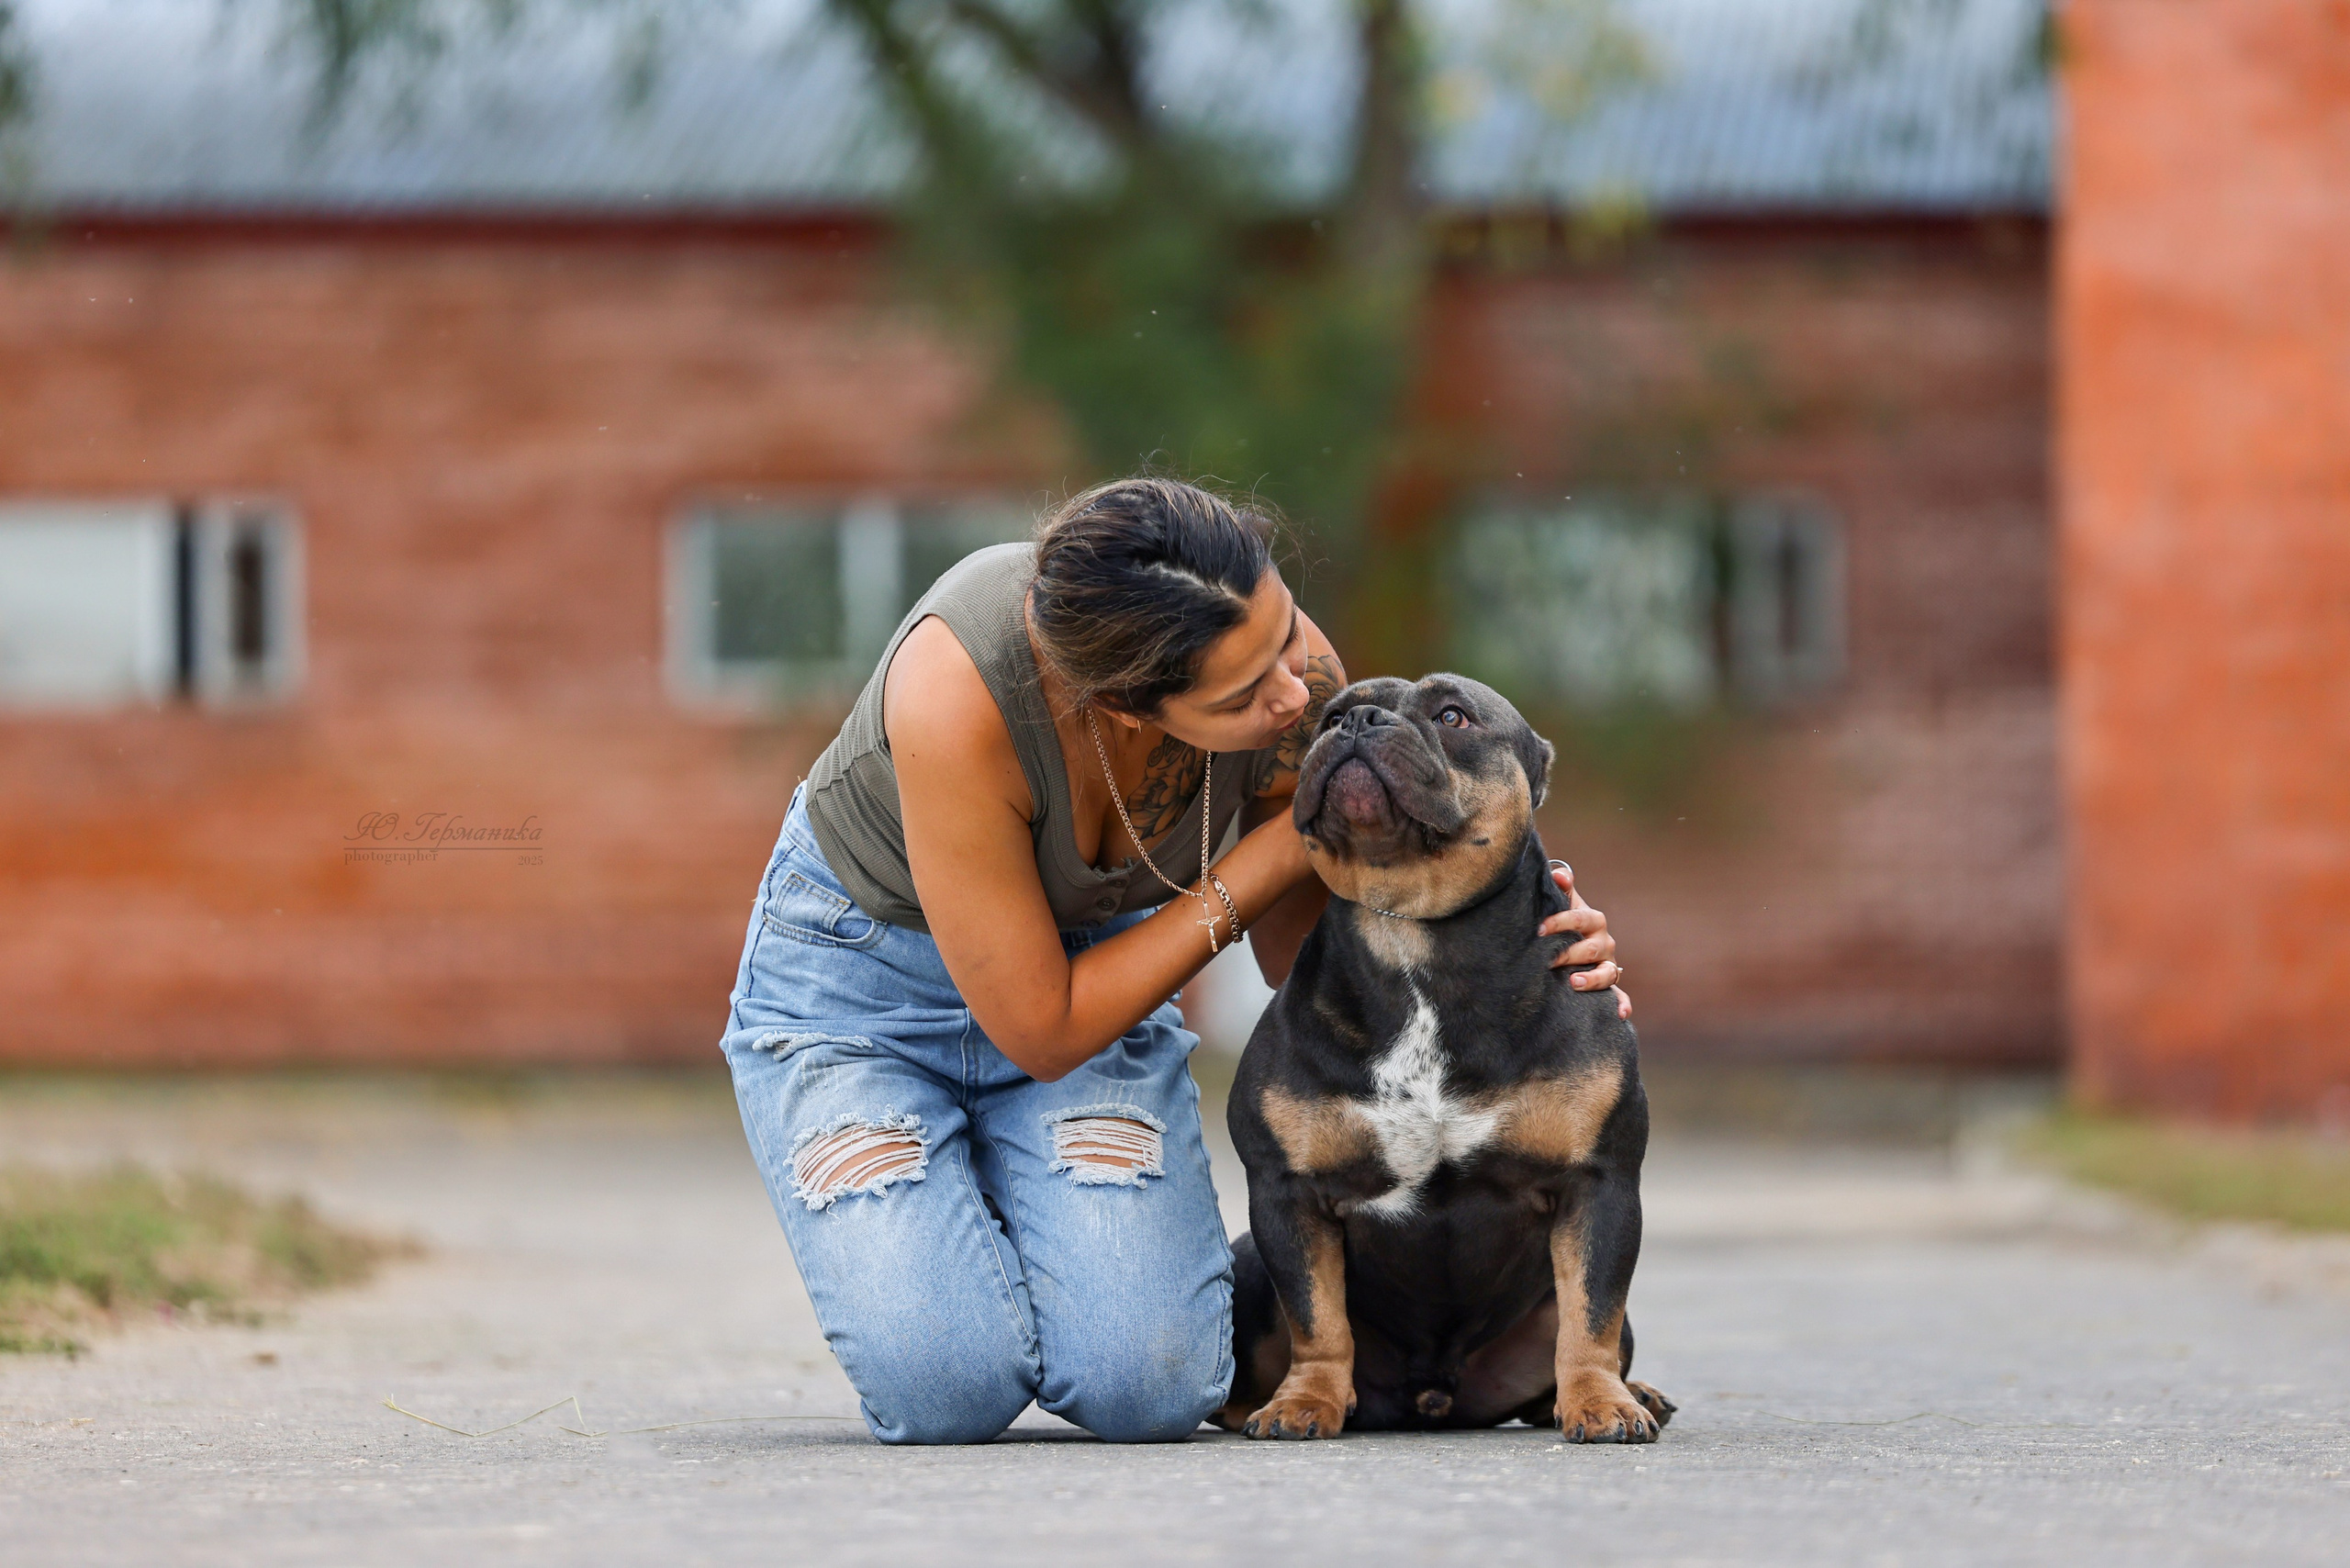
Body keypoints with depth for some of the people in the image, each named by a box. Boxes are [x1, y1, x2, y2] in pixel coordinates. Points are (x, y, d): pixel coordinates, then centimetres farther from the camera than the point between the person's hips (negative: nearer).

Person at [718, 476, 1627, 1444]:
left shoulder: (1295, 677, -26)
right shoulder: (956, 686, -39)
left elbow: (1297, 956, -6)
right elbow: (1041, 1033, -27)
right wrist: (1269, 857, -28)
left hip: (1090, 952, 3)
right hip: (858, 974, -3)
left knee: (1149, 1387, -18)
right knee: (950, 1392, -22)